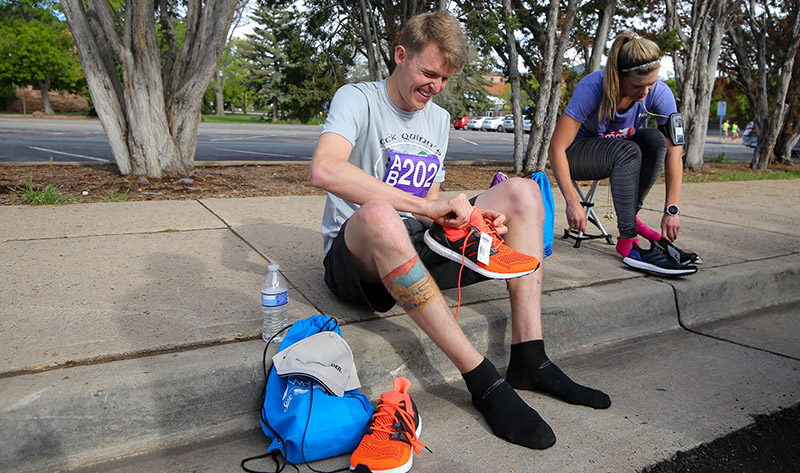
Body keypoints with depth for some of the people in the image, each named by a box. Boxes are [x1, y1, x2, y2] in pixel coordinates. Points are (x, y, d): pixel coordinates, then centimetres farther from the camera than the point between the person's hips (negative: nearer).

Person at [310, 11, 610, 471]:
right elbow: (325, 170, -27)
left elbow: (432, 201, 16)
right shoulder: (358, 98, -5)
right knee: (377, 215, -41)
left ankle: (529, 356, -16)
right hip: (358, 256, -6)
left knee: (522, 191, -4)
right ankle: (484, 379, -34)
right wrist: (427, 208, -27)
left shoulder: (439, 118, 17)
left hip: (419, 249, 7)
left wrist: (479, 222, -6)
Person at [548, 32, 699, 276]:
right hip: (577, 154, -4)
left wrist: (672, 210, -26)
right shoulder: (591, 88, -29)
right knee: (627, 151, -34)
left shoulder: (659, 93, -18)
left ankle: (630, 217, -17)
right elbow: (556, 148, -30)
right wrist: (572, 202, -36)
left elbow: (674, 152, -19)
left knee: (655, 140, -27)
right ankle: (629, 243, -32)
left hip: (621, 151, 4)